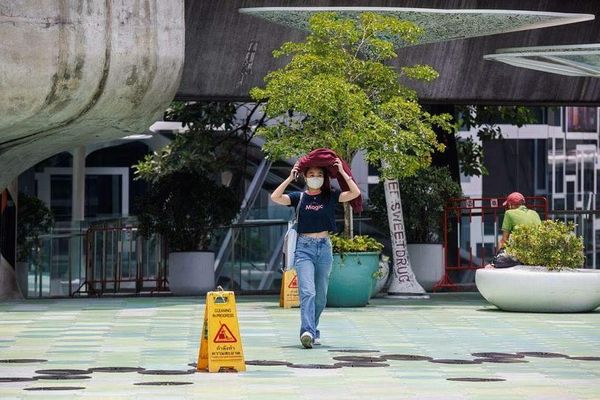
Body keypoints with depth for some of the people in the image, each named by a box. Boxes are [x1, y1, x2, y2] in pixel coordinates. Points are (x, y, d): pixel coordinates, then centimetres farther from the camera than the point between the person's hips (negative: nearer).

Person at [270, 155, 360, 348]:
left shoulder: (330, 196, 7)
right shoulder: (299, 197, 5)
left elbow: (355, 193, -5)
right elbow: (275, 197, -8)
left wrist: (342, 172, -6)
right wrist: (290, 178, -9)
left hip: (324, 247, 2)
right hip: (304, 247, -2)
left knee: (321, 295, 8)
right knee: (307, 291, -18)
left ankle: (313, 332, 23)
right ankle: (307, 331, -30)